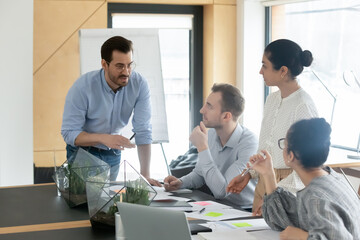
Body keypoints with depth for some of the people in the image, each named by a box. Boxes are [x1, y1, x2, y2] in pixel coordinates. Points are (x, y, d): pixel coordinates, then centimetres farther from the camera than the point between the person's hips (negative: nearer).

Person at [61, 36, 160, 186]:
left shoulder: (139, 85, -19)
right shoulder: (82, 87, -25)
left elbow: (143, 131, -17)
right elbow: (68, 133, -24)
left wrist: (145, 175, -22)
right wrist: (103, 138, -40)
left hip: (113, 155, 3)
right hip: (83, 152, -2)